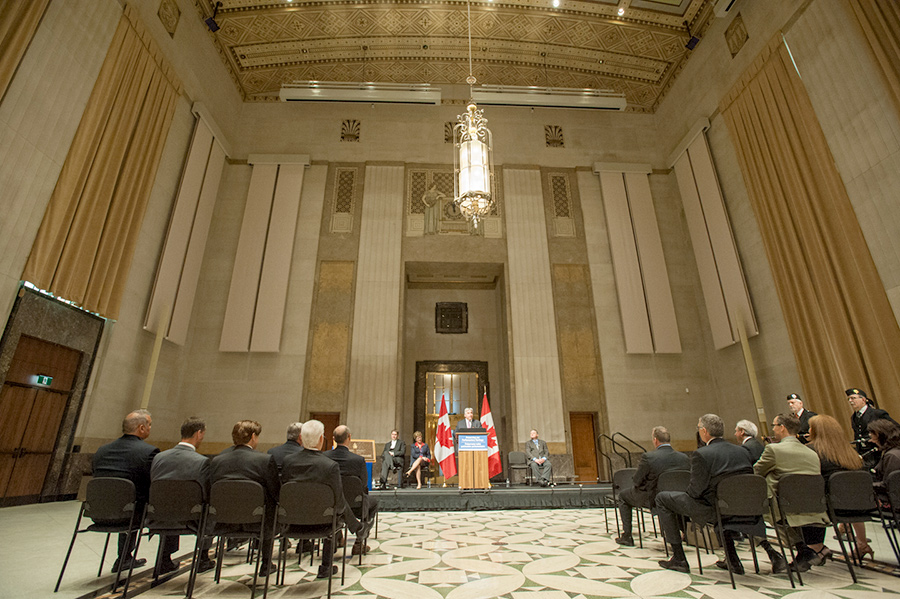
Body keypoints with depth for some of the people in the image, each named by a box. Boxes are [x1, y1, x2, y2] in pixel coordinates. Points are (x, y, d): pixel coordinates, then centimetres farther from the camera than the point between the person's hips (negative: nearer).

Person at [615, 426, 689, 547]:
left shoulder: (648, 457, -24)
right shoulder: (685, 458, -12)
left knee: (623, 496, 22)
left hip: (651, 500, -5)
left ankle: (627, 536, 22)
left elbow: (637, 481, -15)